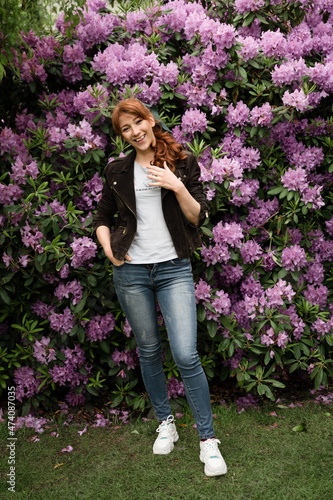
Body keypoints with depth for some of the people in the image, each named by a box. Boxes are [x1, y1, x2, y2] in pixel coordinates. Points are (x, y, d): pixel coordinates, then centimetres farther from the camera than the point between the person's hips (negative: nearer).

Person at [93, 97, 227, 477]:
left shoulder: (183, 164, 4)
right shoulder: (117, 171, 8)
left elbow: (198, 218, 0)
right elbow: (102, 218, 16)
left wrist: (178, 187, -15)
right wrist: (109, 249, 1)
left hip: (174, 269, -2)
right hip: (131, 271, 2)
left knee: (186, 355, -10)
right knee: (148, 351, 11)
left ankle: (207, 438, 4)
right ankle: (165, 422, 31)